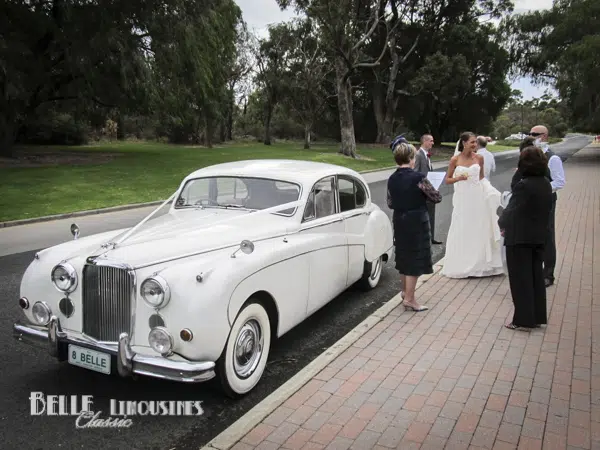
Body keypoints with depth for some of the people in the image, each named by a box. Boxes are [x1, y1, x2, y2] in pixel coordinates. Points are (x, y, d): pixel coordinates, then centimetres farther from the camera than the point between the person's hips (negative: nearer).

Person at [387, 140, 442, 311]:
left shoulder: (392, 179, 0)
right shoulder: (418, 177, -18)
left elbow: (390, 203, 8)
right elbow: (437, 198, -10)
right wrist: (423, 194, 9)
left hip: (399, 222, 7)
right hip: (417, 223, -6)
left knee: (404, 257, 20)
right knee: (415, 259, 2)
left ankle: (405, 291, 36)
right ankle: (409, 299, 7)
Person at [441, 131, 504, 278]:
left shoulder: (479, 158, 3)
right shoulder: (455, 159, -4)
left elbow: (481, 177, 14)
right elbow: (447, 180, 1)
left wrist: (487, 190, 10)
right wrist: (458, 178, -17)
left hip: (477, 197, 2)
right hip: (462, 198, -2)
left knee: (479, 231, 7)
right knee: (462, 232, 4)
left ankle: (479, 264, 20)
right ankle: (461, 265, 16)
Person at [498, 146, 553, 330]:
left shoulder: (523, 185, -20)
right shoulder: (546, 184, 5)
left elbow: (511, 209, -14)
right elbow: (545, 210, 10)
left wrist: (501, 223, 4)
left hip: (519, 238, -8)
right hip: (538, 237, 8)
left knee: (521, 279, 2)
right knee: (536, 276, 16)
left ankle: (523, 319, 10)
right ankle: (538, 316, 26)